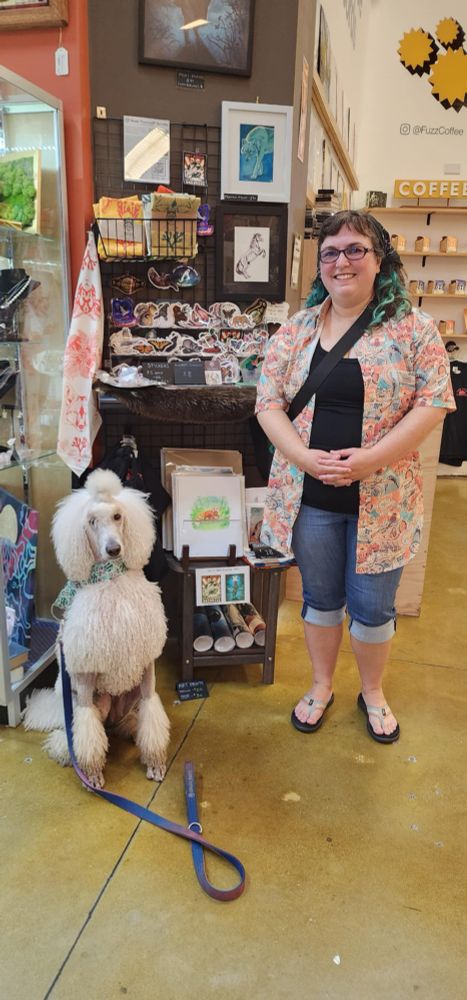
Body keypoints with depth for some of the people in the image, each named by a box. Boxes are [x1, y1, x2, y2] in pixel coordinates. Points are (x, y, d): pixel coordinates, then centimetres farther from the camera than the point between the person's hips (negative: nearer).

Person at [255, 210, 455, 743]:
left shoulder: (412, 328, -4)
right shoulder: (297, 329, 3)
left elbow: (434, 400, -8)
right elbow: (268, 400, 0)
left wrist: (372, 458, -20)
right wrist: (302, 456, -17)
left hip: (381, 497, -2)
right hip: (310, 496, 2)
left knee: (373, 607, 12)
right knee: (320, 598, 17)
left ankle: (372, 691, 39)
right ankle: (321, 685, 41)